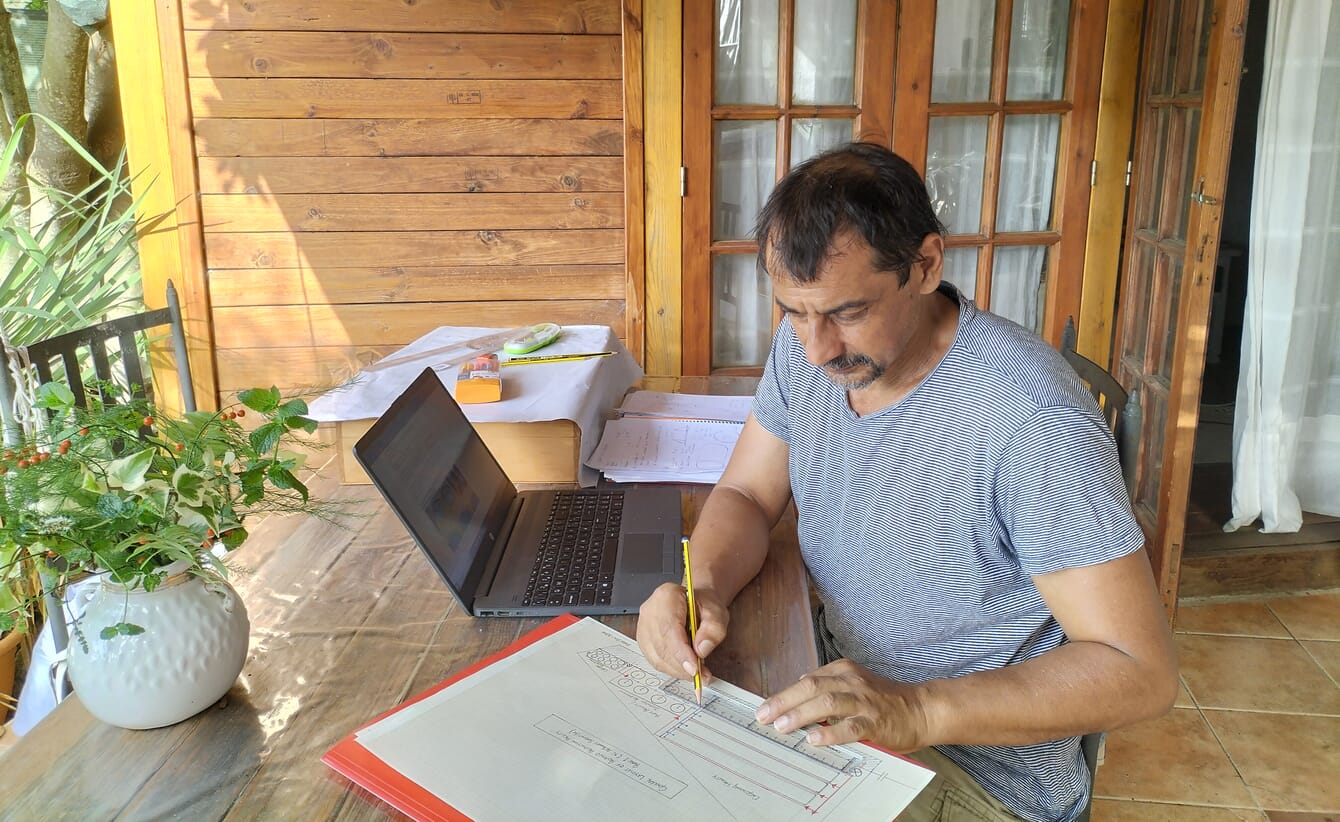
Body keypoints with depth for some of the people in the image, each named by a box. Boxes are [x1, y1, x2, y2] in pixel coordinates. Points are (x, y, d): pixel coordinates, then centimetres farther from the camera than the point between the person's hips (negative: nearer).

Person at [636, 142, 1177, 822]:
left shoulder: (1031, 419, -28)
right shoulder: (805, 345, -6)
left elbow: (1140, 671, -25)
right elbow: (745, 497, 2)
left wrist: (916, 711, -36)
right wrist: (703, 588, -20)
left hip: (980, 762, -5)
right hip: (832, 698, 6)